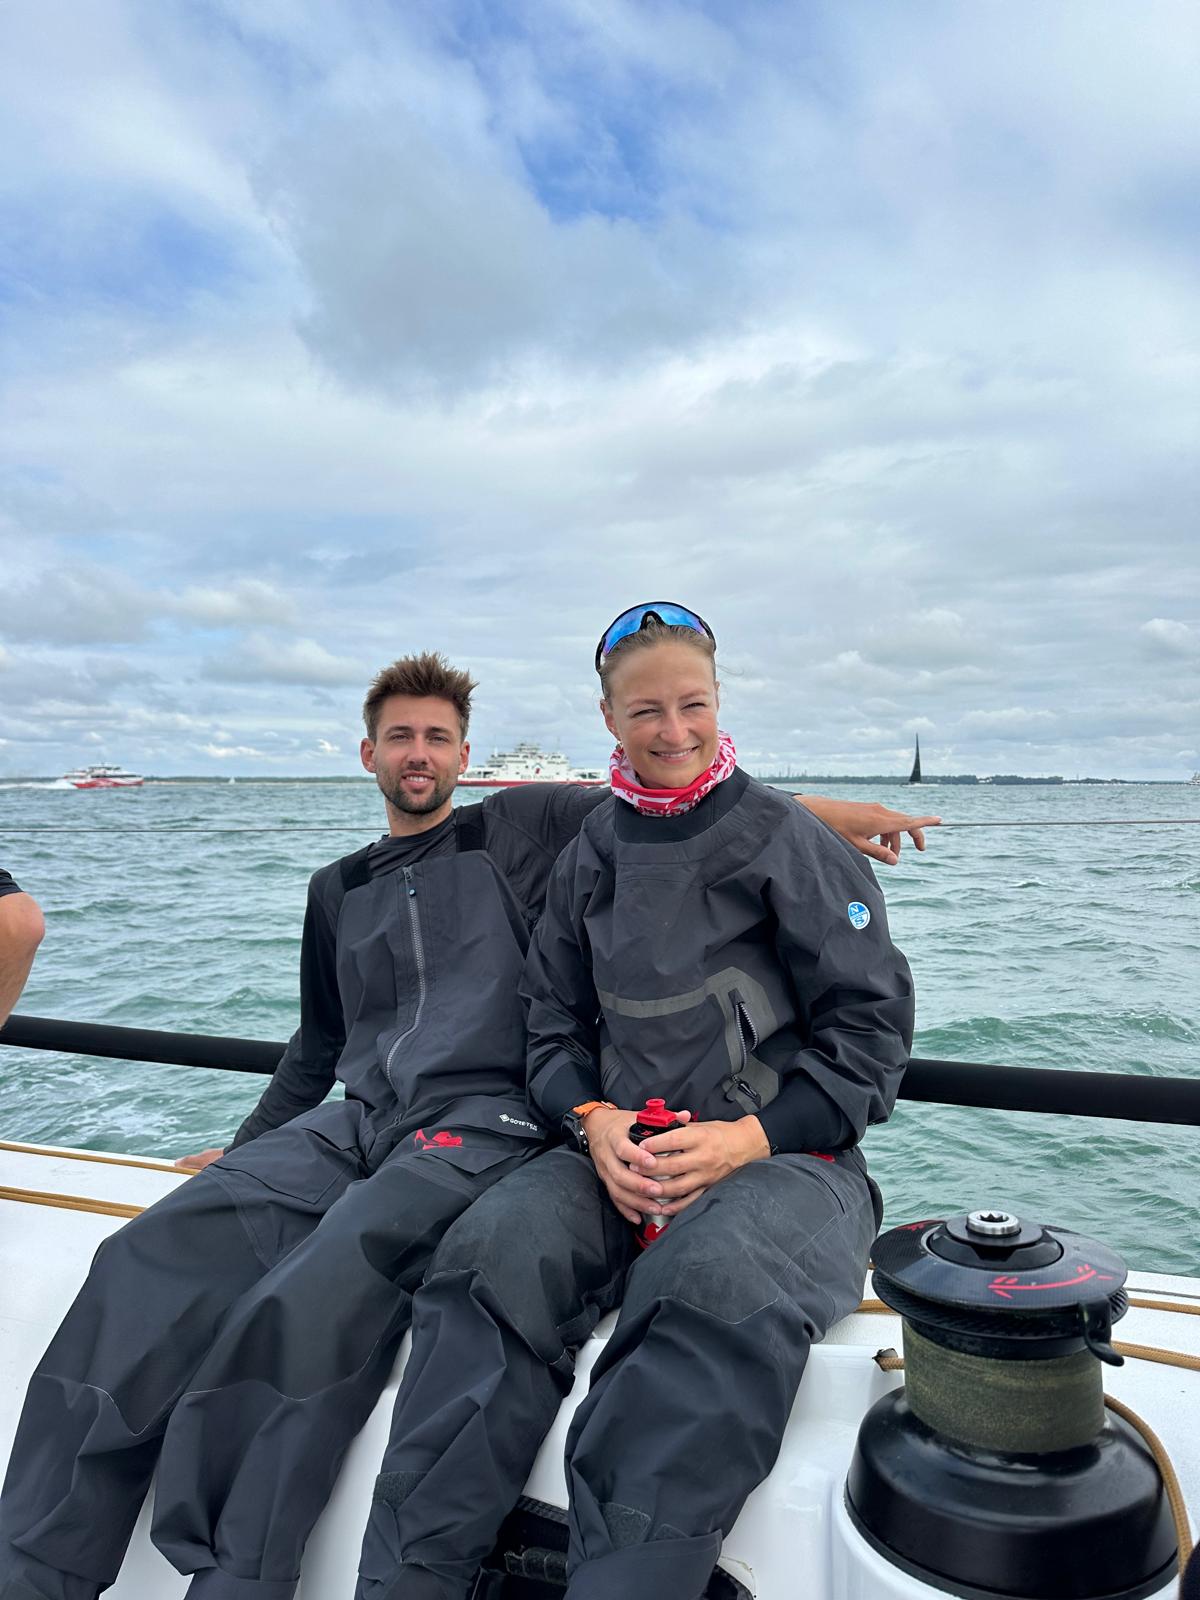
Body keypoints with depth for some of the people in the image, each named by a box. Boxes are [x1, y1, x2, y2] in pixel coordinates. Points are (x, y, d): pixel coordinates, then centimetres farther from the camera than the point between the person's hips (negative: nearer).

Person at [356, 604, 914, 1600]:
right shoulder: (590, 857, 13)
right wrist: (595, 1123, -6)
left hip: (788, 1155, -3)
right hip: (618, 1152, 4)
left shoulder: (789, 841, 1)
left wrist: (750, 1137, -13)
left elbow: (872, 1030, 0)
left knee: (720, 1283, -36)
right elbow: (554, 1025, 14)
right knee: (493, 1255, -26)